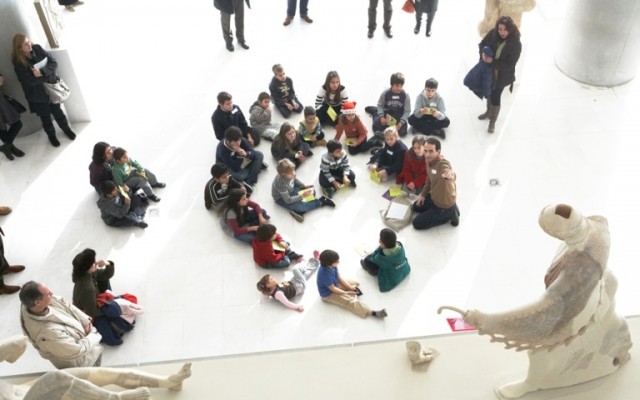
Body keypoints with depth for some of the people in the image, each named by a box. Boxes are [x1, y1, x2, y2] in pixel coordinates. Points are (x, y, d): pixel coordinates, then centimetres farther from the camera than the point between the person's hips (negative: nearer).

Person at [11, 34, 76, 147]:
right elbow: (30, 81, -25)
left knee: (57, 111, 19)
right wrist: (48, 75, -22)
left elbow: (54, 62, -11)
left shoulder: (37, 49, -9)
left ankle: (66, 129, 44)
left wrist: (42, 72, -27)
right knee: (45, 117, 16)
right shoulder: (18, 63, -20)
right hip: (38, 95, -3)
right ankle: (51, 135, 40)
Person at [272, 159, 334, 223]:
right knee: (301, 206, -27)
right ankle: (321, 202, -8)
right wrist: (302, 196, -33)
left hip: (291, 190, 8)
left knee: (312, 192, 0)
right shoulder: (281, 183, -38)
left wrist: (304, 186, -2)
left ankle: (298, 212, -14)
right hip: (281, 198, -8)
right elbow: (288, 200, -31)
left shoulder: (290, 174, -20)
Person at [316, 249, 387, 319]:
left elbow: (339, 277, -2)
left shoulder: (331, 266, -13)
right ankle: (373, 313, -31)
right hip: (329, 294, -9)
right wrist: (346, 292, -15)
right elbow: (333, 289, -26)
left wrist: (350, 287, -9)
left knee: (355, 283, 14)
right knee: (350, 301, -23)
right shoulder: (325, 274, -37)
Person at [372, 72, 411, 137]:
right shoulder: (385, 93, -15)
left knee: (403, 132, -21)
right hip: (387, 114, 0)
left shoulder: (405, 95, -16)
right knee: (376, 127, -16)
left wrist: (400, 124, -21)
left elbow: (407, 111, -11)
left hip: (399, 116, 0)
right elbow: (380, 105, -3)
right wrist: (381, 117, -20)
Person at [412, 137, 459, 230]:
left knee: (417, 224, -1)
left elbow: (451, 175, -62)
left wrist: (450, 176, -86)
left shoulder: (443, 164, -37)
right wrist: (423, 194, 16)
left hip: (444, 205, -8)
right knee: (416, 207, 30)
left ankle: (449, 214, 6)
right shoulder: (429, 160, -9)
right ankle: (450, 211, 22)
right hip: (434, 197, 8)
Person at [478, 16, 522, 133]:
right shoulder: (493, 34, -16)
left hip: (502, 75, -5)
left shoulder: (516, 44, -25)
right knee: (489, 92, 24)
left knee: (496, 96, 0)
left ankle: (492, 121, 20)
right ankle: (489, 112, 50)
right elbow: (482, 44, 0)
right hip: (489, 71, 5)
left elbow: (510, 64, -24)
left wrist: (493, 62, -28)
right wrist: (483, 53, -21)